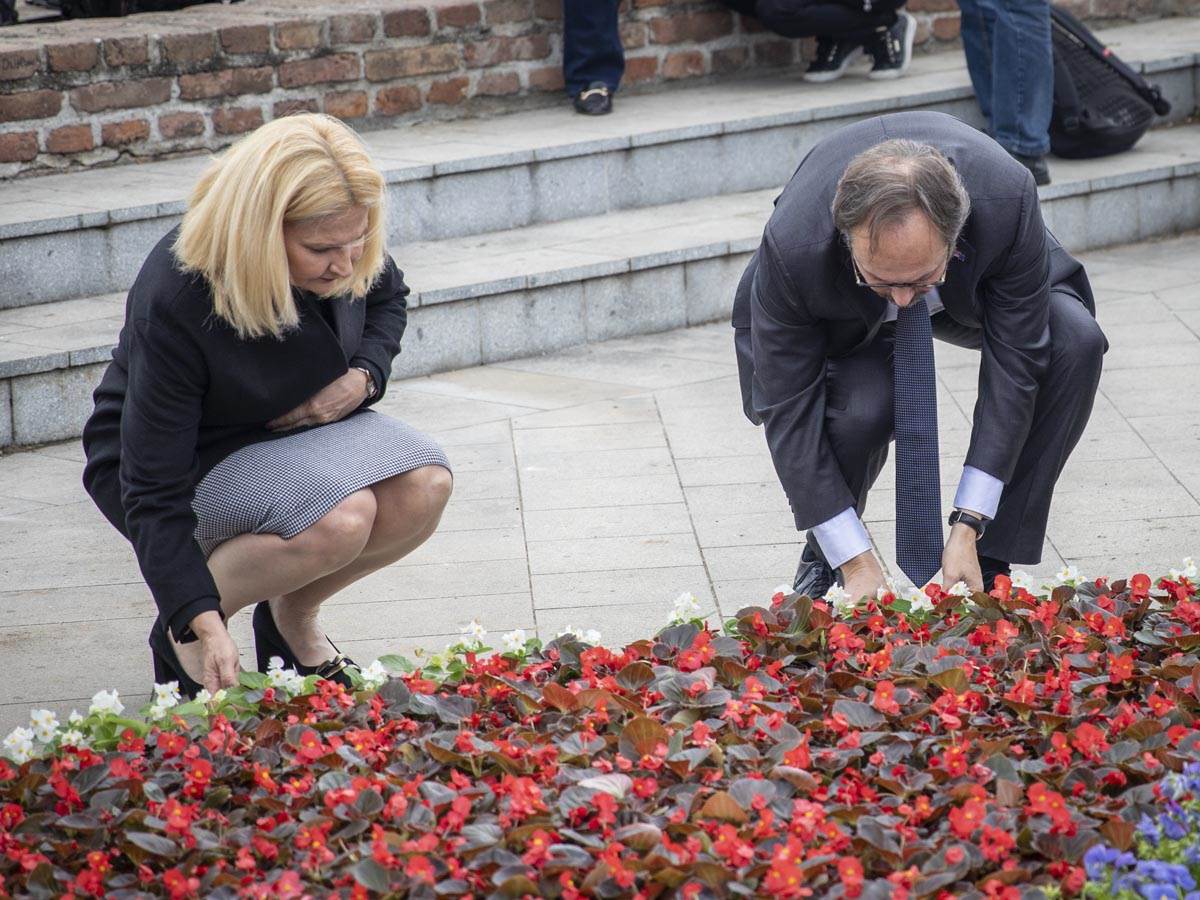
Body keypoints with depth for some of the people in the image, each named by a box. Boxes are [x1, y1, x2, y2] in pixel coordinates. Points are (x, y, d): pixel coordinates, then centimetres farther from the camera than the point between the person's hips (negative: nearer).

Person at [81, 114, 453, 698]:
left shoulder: (346, 259, -17)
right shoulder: (176, 305, -34)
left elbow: (388, 299, 11)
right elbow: (155, 493, -31)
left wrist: (363, 376, -10)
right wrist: (203, 622, -38)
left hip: (301, 427, 6)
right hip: (192, 461, -6)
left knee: (423, 487, -23)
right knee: (340, 516, -34)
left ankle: (291, 617, 3)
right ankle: (179, 637, -9)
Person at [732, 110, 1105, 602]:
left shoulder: (1008, 199, -40)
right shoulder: (792, 248, -41)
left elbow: (1013, 363, -30)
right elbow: (789, 410, -31)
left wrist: (967, 530, -32)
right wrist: (855, 562, -31)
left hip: (968, 291, 2)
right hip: (845, 323, -2)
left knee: (1075, 343, -27)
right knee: (862, 408, -35)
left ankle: (988, 563, -12)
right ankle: (824, 556, -2)